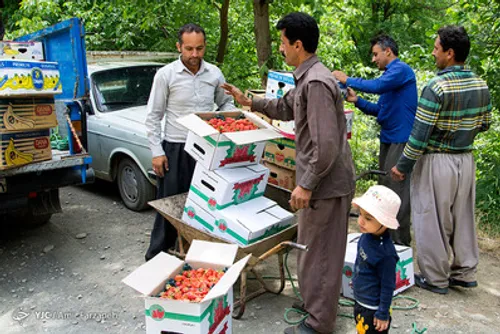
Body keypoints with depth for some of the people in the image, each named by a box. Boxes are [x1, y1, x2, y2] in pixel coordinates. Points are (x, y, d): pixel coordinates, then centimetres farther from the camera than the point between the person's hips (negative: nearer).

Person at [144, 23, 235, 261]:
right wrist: (157, 152, -9)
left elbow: (226, 103, 17)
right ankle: (156, 257, 22)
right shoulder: (166, 75, -7)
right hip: (175, 149, -3)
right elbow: (153, 116, -4)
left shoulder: (215, 74, 2)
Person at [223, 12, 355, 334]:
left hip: (326, 183, -10)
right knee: (321, 249, 22)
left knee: (318, 252, 3)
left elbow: (326, 145, -28)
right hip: (327, 180, 10)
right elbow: (285, 107, 28)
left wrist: (306, 185, -22)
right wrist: (249, 101, 25)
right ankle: (320, 306, 40)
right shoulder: (307, 78, 10)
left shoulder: (316, 82, -23)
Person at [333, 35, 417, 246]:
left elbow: (377, 86, -25)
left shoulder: (401, 69, -10)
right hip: (388, 139, 10)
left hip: (401, 139, -10)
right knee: (384, 186, 14)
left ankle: (399, 239, -1)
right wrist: (356, 101, 5)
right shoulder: (390, 74, 20)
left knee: (396, 189, -9)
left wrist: (348, 80, -14)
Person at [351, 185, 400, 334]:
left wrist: (383, 314, -14)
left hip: (372, 309, -8)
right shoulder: (366, 236, -9)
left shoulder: (386, 253, -31)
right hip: (359, 302, 8)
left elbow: (388, 286, -22)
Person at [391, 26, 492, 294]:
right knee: (463, 218, 17)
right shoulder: (481, 85, 3)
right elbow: (485, 124, 14)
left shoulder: (437, 87, -19)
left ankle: (435, 279, 17)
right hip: (466, 160, 7)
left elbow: (420, 134, -19)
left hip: (436, 162, -7)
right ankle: (465, 272, 29)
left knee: (432, 221, 5)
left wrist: (402, 166, -10)